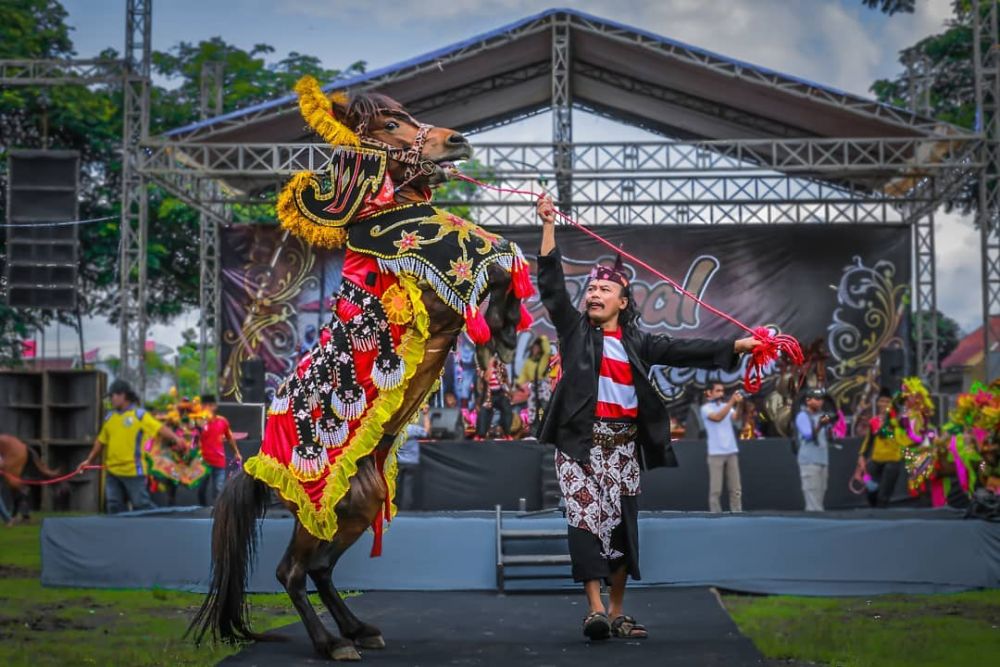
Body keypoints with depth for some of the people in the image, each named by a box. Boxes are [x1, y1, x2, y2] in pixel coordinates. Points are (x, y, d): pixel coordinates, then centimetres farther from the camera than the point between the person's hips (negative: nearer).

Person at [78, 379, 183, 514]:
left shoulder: (139, 415, -6)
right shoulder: (110, 417, 12)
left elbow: (160, 429, -16)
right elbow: (101, 441, 22)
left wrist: (176, 439, -33)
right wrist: (90, 460, 25)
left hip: (133, 471, -6)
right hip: (112, 471, 6)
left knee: (141, 504, -4)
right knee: (114, 507, 8)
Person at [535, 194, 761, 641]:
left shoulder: (637, 342, 12)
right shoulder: (574, 329, 7)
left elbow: (683, 351, 7)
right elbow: (551, 284, 1)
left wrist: (737, 346, -1)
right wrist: (548, 225, -4)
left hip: (623, 444, 3)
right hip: (580, 441, -2)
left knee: (621, 524, 5)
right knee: (586, 519, -15)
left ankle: (617, 612, 14)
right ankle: (594, 609, -16)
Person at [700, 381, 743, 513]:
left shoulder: (727, 406, 13)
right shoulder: (706, 408, -2)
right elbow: (717, 417, -21)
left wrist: (739, 404, -23)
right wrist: (732, 401, -25)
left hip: (732, 452, 5)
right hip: (716, 453, -5)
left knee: (735, 488, 5)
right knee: (716, 489, -3)